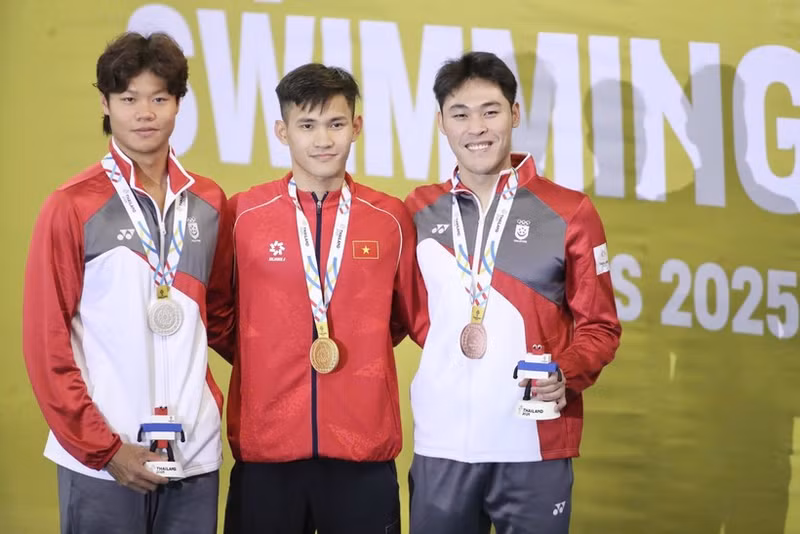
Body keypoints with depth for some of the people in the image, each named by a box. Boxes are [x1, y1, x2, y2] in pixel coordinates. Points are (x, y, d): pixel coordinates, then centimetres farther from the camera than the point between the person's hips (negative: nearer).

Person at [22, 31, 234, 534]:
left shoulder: (209, 202, 8)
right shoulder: (73, 206, -5)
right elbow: (46, 340, -6)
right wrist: (102, 446, -10)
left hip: (194, 453, 4)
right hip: (103, 460, -4)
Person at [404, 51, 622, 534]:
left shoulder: (569, 212, 0)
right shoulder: (418, 213, 8)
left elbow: (599, 325, 3)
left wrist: (566, 374, -15)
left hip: (535, 445, -2)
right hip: (440, 443, 2)